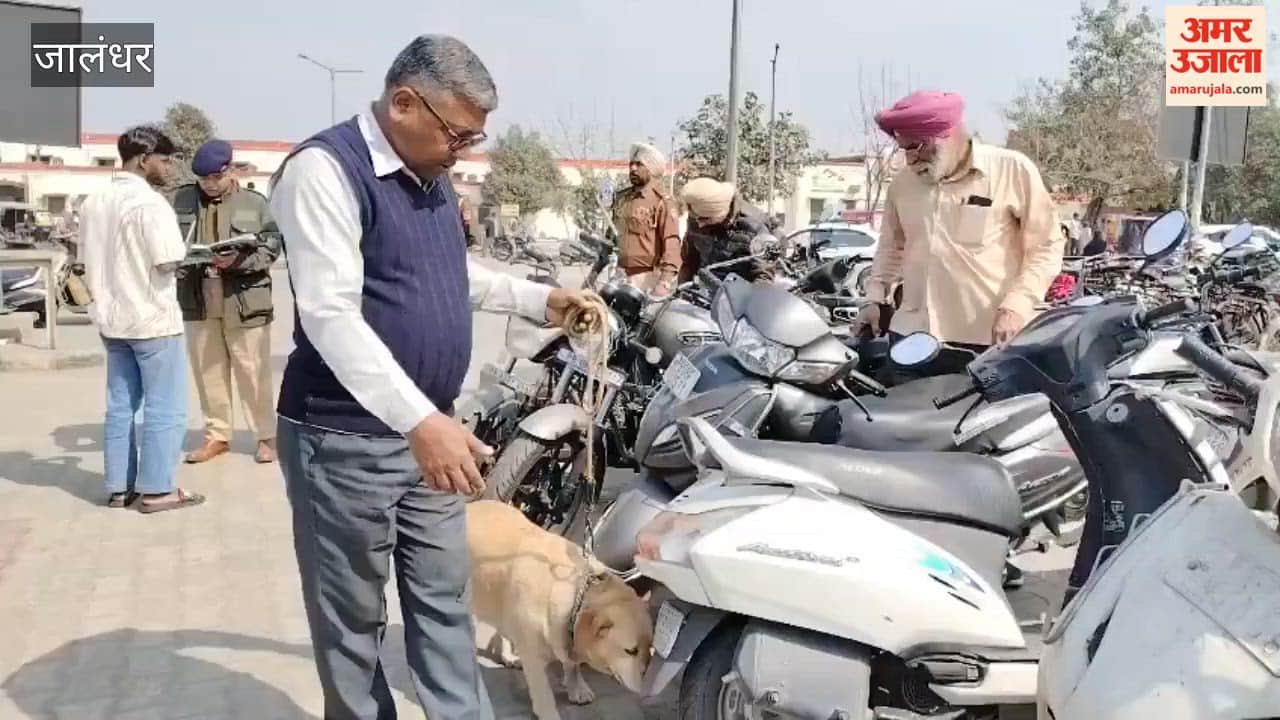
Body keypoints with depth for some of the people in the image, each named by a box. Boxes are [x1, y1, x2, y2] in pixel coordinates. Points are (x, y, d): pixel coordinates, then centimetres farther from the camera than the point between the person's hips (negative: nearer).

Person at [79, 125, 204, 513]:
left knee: (120, 406, 12)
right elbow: (168, 263, -18)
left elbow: (88, 263, 14)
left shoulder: (93, 202, 11)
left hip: (112, 319, 8)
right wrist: (175, 263, 2)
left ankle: (119, 487, 17)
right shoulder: (149, 202, -15)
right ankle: (156, 489, 4)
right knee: (164, 408, 0)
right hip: (153, 319, -8)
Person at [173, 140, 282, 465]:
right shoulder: (181, 199, 7)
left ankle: (266, 434, 13)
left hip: (245, 301, -3)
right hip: (198, 301, 3)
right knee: (208, 371, 11)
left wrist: (238, 260, -19)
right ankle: (217, 435, 23)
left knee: (253, 372, 2)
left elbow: (272, 247, -4)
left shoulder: (254, 202, 1)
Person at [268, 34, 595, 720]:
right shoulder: (324, 168, -16)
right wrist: (420, 419, -36)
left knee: (444, 602, 15)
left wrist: (539, 299, 19)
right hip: (344, 440, -8)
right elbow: (331, 314, -27)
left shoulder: (430, 176, 11)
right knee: (354, 621, 7)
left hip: (427, 432, 8)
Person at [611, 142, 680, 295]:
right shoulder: (621, 198, 12)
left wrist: (664, 282, -26)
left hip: (647, 277, -6)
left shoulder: (661, 202, -8)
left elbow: (671, 243, -15)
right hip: (621, 274, 6)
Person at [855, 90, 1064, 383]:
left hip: (990, 342, -4)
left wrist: (1016, 307, -13)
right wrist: (875, 298, 13)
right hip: (912, 338, 5)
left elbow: (1046, 246, -2)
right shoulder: (902, 182, 12)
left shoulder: (1012, 169, -3)